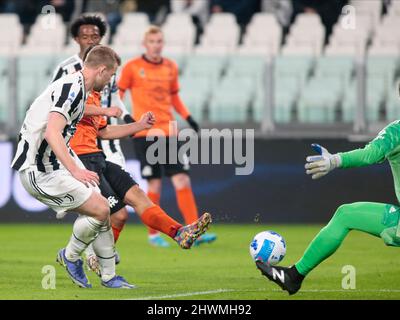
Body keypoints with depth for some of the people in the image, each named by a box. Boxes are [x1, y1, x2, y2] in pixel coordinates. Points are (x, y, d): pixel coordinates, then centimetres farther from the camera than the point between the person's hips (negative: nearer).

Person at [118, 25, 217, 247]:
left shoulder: (170, 67, 11)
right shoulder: (132, 67, -1)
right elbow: (117, 95, 3)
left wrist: (188, 118, 11)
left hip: (168, 131, 4)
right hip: (144, 133, -4)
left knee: (182, 179, -5)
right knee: (154, 183, -4)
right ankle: (153, 235, 10)